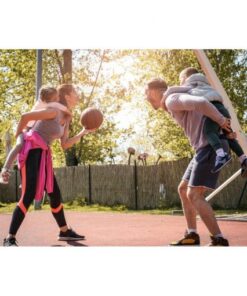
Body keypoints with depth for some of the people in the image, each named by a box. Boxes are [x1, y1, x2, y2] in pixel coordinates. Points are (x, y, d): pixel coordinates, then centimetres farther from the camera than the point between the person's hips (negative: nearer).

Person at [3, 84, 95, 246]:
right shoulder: (54, 111, -12)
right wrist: (18, 138, 1)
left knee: (55, 194, 14)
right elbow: (25, 116, -13)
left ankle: (65, 232, 29)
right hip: (31, 151, -9)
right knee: (29, 196, -19)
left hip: (42, 155, 9)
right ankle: (10, 238, -18)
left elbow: (65, 144, 15)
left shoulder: (66, 118, 17)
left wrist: (84, 132, 7)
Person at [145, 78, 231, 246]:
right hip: (206, 148, 10)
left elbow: (201, 103, -27)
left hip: (211, 146, -10)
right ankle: (192, 235, 16)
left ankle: (219, 240, -11)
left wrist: (221, 121, -17)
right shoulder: (173, 106, 22)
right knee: (183, 189, 14)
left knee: (194, 195, -12)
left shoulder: (172, 100, -11)